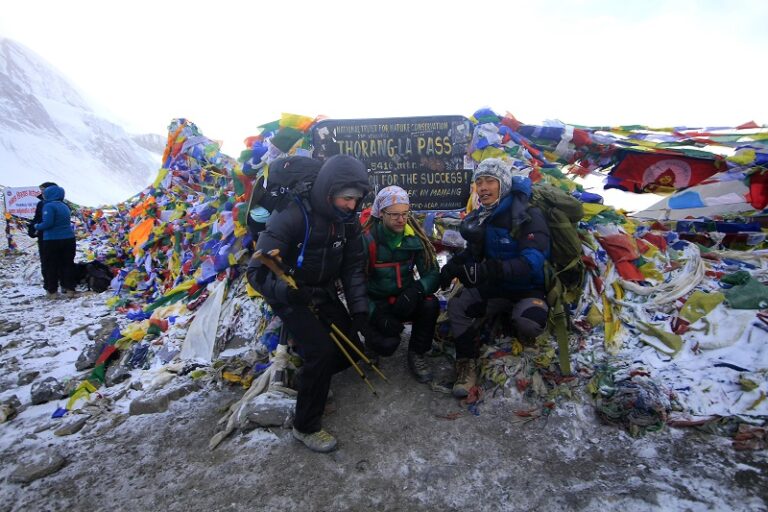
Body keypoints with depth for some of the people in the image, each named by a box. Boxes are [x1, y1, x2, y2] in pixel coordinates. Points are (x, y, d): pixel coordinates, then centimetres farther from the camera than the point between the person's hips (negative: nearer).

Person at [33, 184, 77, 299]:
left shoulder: (49, 206, -12)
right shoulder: (65, 206, 12)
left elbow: (48, 223, -20)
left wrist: (37, 227, 0)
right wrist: (41, 228, 17)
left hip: (52, 240, -6)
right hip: (68, 239, 6)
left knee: (50, 266, 5)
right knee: (67, 265, 11)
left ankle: (52, 291, 9)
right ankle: (69, 289, 13)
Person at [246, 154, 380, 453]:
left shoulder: (348, 220, -8)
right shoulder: (290, 217, -28)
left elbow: (353, 268, -4)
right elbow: (256, 271, -27)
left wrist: (359, 312, -12)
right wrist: (286, 291, -46)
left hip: (324, 293, 6)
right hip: (289, 296, -6)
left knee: (351, 349, 3)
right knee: (321, 350, -20)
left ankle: (310, 377, 33)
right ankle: (306, 426, 1)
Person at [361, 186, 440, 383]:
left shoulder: (414, 236, -6)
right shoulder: (367, 239, -17)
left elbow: (433, 274, -7)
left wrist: (416, 289, -29)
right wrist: (377, 316, -26)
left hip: (405, 299, 3)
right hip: (377, 303, -3)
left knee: (430, 304, -27)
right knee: (387, 344, -26)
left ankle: (417, 353, -2)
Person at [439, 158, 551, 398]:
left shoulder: (529, 216, -20)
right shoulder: (480, 218, 1)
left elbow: (532, 261, -31)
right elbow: (473, 253, 9)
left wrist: (492, 269, -47)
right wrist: (453, 266, -14)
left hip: (529, 289, -5)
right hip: (494, 287, 5)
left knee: (528, 322, -34)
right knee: (457, 306, -15)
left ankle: (522, 334, 4)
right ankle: (467, 363, -2)